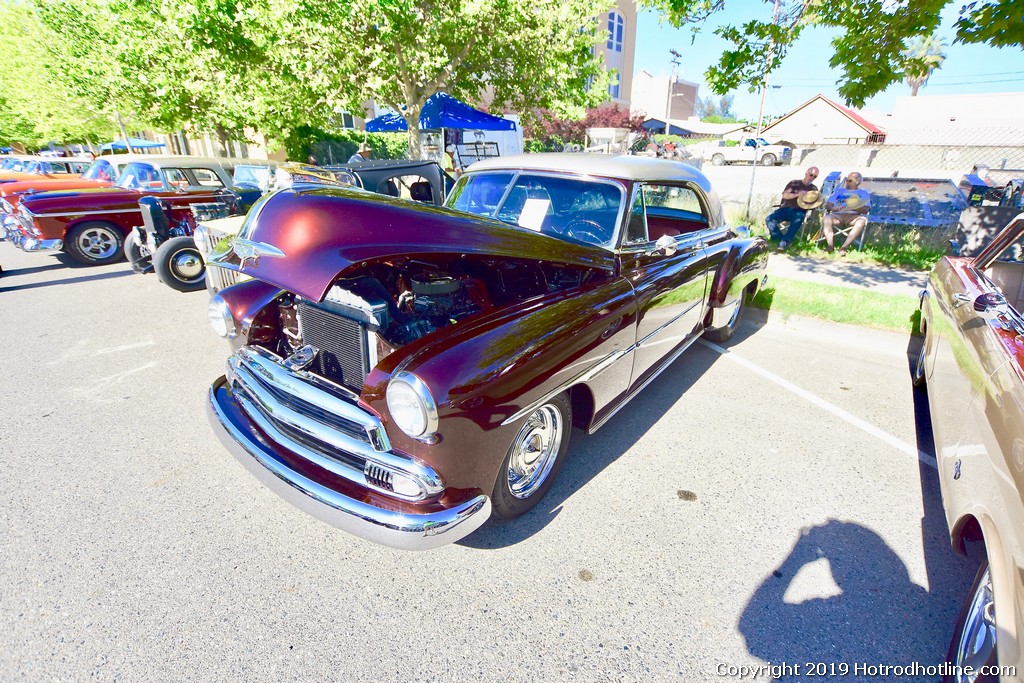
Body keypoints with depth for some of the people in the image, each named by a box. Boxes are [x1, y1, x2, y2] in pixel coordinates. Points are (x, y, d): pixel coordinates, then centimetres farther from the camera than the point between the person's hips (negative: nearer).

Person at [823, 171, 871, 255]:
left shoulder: (863, 193, 21)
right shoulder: (839, 190, 30)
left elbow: (865, 209, 3)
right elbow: (828, 205, 15)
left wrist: (853, 208, -17)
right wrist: (833, 208, -9)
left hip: (854, 216, -1)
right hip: (838, 215, 1)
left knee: (862, 221, -36)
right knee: (827, 218, -33)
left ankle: (844, 247, -44)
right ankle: (830, 245, -44)